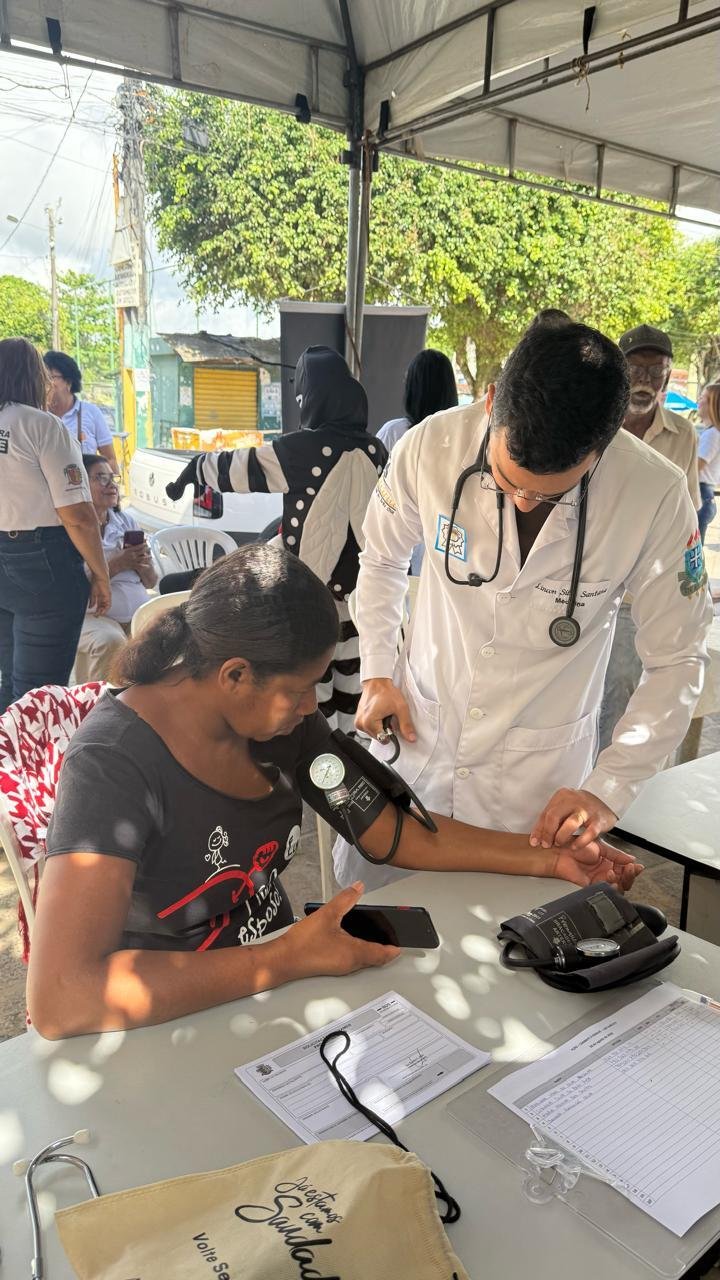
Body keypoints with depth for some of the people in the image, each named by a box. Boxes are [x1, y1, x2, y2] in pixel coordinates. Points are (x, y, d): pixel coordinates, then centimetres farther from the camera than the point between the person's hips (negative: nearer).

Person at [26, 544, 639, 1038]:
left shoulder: (283, 723, -4)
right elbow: (58, 1002, -33)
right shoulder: (113, 765, -25)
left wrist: (554, 859, 2)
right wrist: (291, 957, -31)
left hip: (279, 987, 6)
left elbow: (403, 836, 5)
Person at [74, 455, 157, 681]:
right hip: (94, 614, -4)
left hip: (139, 611, 5)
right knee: (111, 642, -34)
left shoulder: (128, 522, 15)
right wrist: (117, 564, -17)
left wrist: (143, 564, -7)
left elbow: (151, 582, 16)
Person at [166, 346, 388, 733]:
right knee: (353, 677, 13)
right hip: (364, 586, 5)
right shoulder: (375, 450, 1)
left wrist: (191, 472, 16)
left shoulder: (302, 449, -13)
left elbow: (235, 468, 0)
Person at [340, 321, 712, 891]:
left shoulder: (656, 495, -21)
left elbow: (677, 662, -9)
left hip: (539, 778, -2)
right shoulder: (429, 447, -17)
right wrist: (377, 673, -2)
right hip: (415, 736, 2)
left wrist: (608, 789, -16)